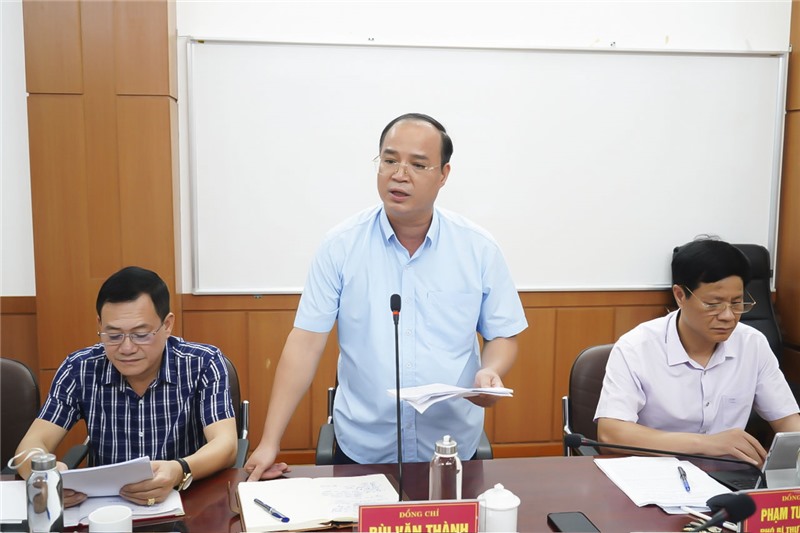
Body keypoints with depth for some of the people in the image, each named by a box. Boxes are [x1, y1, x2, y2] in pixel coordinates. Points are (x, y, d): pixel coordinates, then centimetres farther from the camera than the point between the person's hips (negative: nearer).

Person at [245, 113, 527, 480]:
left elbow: (502, 336, 5)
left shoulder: (479, 249, -4)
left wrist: (491, 373, -18)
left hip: (454, 448, 1)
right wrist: (270, 442, -13)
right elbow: (306, 342, -8)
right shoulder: (341, 245, -7)